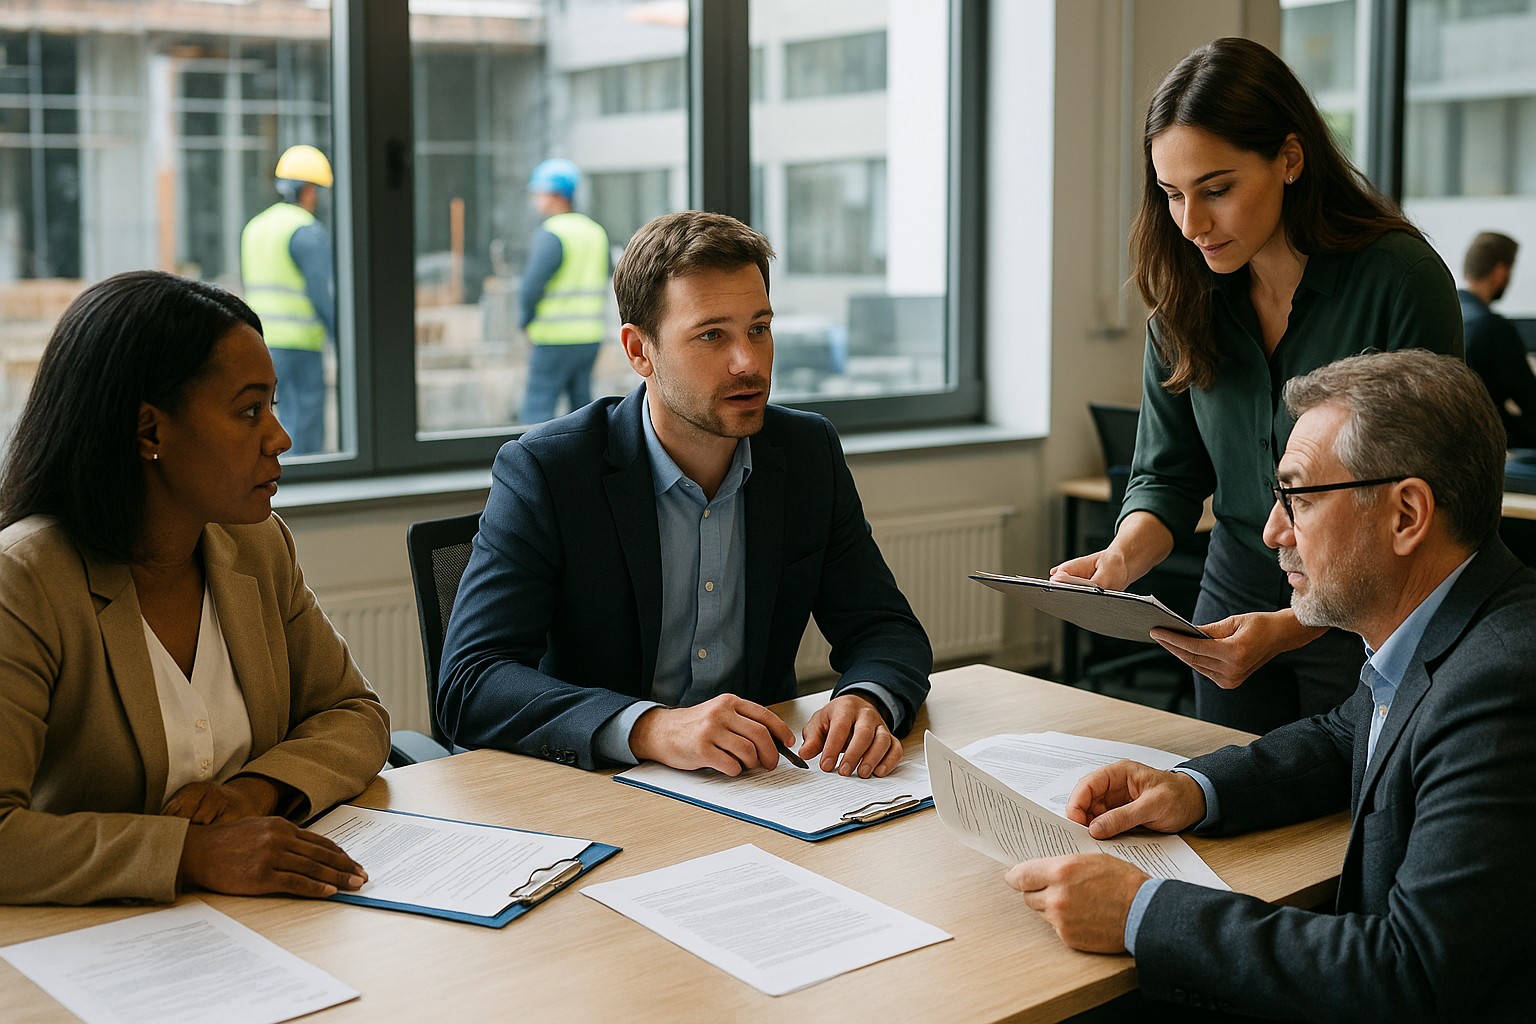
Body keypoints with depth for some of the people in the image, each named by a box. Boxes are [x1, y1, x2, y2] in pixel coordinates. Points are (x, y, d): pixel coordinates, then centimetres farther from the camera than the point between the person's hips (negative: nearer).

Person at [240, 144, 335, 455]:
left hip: (261, 340, 8)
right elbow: (320, 293, -16)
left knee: (291, 423, 16)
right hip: (299, 344, -8)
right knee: (306, 439, -3)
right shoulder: (309, 231, -11)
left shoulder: (254, 228, 14)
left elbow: (250, 289, 17)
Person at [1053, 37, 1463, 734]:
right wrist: (1118, 561, -21)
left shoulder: (1401, 278, -19)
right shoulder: (1189, 292, -5)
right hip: (1235, 606, 4)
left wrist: (1289, 627, -32)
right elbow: (1167, 475, 0)